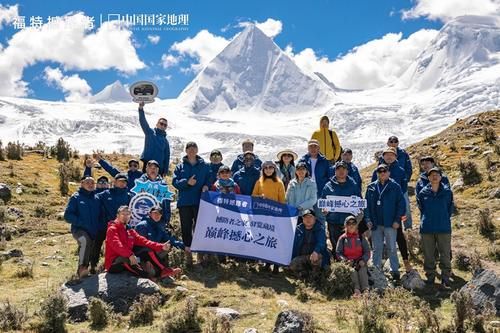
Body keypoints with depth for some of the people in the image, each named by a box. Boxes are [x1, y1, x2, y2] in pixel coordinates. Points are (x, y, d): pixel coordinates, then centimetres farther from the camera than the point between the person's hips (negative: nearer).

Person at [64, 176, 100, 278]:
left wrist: (99, 227, 3)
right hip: (79, 229, -5)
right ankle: (82, 267, -36)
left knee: (90, 254, 8)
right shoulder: (76, 197, 1)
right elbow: (68, 215, -4)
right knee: (85, 240, -35)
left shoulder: (96, 198, 13)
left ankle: (81, 272, 27)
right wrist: (80, 222, -17)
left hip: (94, 232, 5)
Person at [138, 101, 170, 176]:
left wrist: (166, 170, 7)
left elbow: (167, 156, 14)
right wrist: (141, 109, -23)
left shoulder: (165, 141, 14)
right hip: (147, 163, -2)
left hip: (159, 166, 3)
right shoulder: (150, 132, 7)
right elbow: (143, 122, -7)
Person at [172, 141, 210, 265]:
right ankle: (188, 251, 13)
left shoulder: (204, 166, 8)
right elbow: (175, 182, 0)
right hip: (184, 202, 1)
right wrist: (187, 182, -16)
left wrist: (206, 186, -12)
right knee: (186, 227, 4)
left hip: (200, 201, 0)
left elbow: (209, 180, 9)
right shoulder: (180, 166, 7)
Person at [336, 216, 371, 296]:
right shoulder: (342, 238, 12)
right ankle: (356, 289, -47)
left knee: (363, 269, -31)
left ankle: (365, 289, -45)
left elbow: (367, 251, 11)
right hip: (348, 262, -1)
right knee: (352, 270, -32)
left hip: (360, 262, 1)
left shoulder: (361, 238, 16)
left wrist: (363, 260, -10)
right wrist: (345, 260, -12)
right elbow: (338, 253, 6)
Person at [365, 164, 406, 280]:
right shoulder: (371, 187, 7)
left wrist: (397, 220, -8)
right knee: (376, 248, 10)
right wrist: (368, 219, -1)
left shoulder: (395, 187, -1)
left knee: (391, 248, 4)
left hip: (390, 223, -3)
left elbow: (401, 204, -2)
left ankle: (395, 270, 13)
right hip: (375, 223, 3)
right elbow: (367, 204, 8)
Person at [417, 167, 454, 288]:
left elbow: (450, 208, 11)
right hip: (427, 229, 1)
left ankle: (445, 278, 12)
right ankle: (430, 277, 19)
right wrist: (425, 221, 10)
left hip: (444, 228, 0)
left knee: (445, 254, 2)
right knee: (428, 255, 7)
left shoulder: (447, 191, 1)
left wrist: (444, 219, 11)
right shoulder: (423, 192, 1)